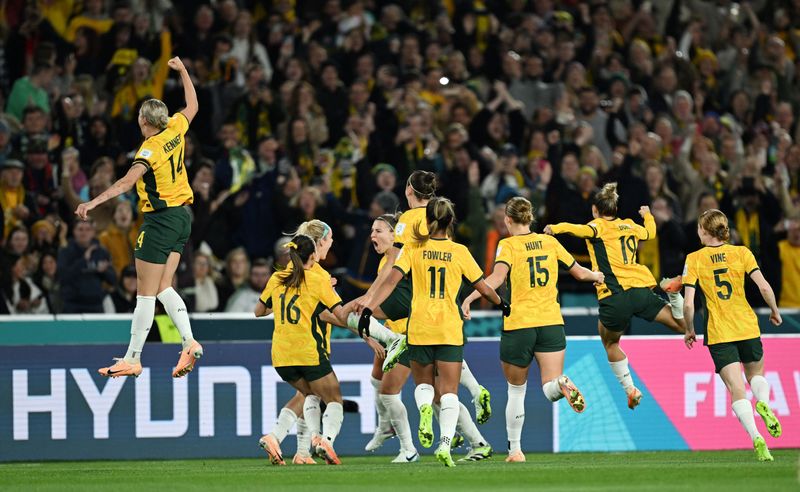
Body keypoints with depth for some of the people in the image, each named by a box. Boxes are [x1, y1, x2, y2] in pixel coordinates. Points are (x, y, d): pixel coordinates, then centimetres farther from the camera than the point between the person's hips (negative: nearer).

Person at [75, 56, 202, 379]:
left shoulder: (150, 149, -17)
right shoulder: (176, 130, 3)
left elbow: (126, 183, -31)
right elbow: (192, 105, 24)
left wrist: (93, 202, -37)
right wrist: (182, 71, 34)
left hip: (161, 218, -8)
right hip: (182, 216, 8)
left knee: (146, 293, -4)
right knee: (164, 288, 10)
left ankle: (133, 359, -1)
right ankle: (189, 342, -7)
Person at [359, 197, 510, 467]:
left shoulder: (414, 249, 1)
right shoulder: (460, 252, 1)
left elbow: (391, 280, -11)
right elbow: (483, 287, 8)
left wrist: (369, 308, -13)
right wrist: (501, 303, 28)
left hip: (419, 328, 1)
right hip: (449, 329, -1)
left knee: (423, 383, 19)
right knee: (448, 392, 3)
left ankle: (425, 407, -15)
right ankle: (445, 443, -15)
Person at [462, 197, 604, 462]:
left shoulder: (508, 245, -3)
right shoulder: (549, 242, 10)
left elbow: (497, 277, -21)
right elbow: (579, 272, 21)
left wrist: (469, 298, -26)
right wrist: (597, 276, 41)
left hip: (518, 325, -2)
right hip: (551, 322, 2)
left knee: (516, 390, 15)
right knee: (551, 389, -4)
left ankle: (515, 449, 18)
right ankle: (563, 384, -39)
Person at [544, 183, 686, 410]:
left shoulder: (599, 226, 4)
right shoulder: (629, 226, 20)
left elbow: (583, 230, -22)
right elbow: (650, 232, 43)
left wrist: (557, 228, -32)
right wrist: (647, 215, 62)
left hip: (614, 296, -3)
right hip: (641, 291, 3)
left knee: (610, 344, 22)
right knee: (682, 325, 11)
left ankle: (630, 389, 13)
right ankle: (673, 292, -16)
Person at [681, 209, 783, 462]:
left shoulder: (694, 259, -3)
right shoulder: (741, 252, 0)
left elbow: (688, 304, -8)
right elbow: (765, 287, -8)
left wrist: (690, 330, 8)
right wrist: (775, 311, 10)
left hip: (719, 335, -2)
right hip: (748, 328, 2)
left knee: (737, 390, -2)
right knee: (756, 375, 24)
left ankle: (756, 438, -21)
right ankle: (763, 404, -9)